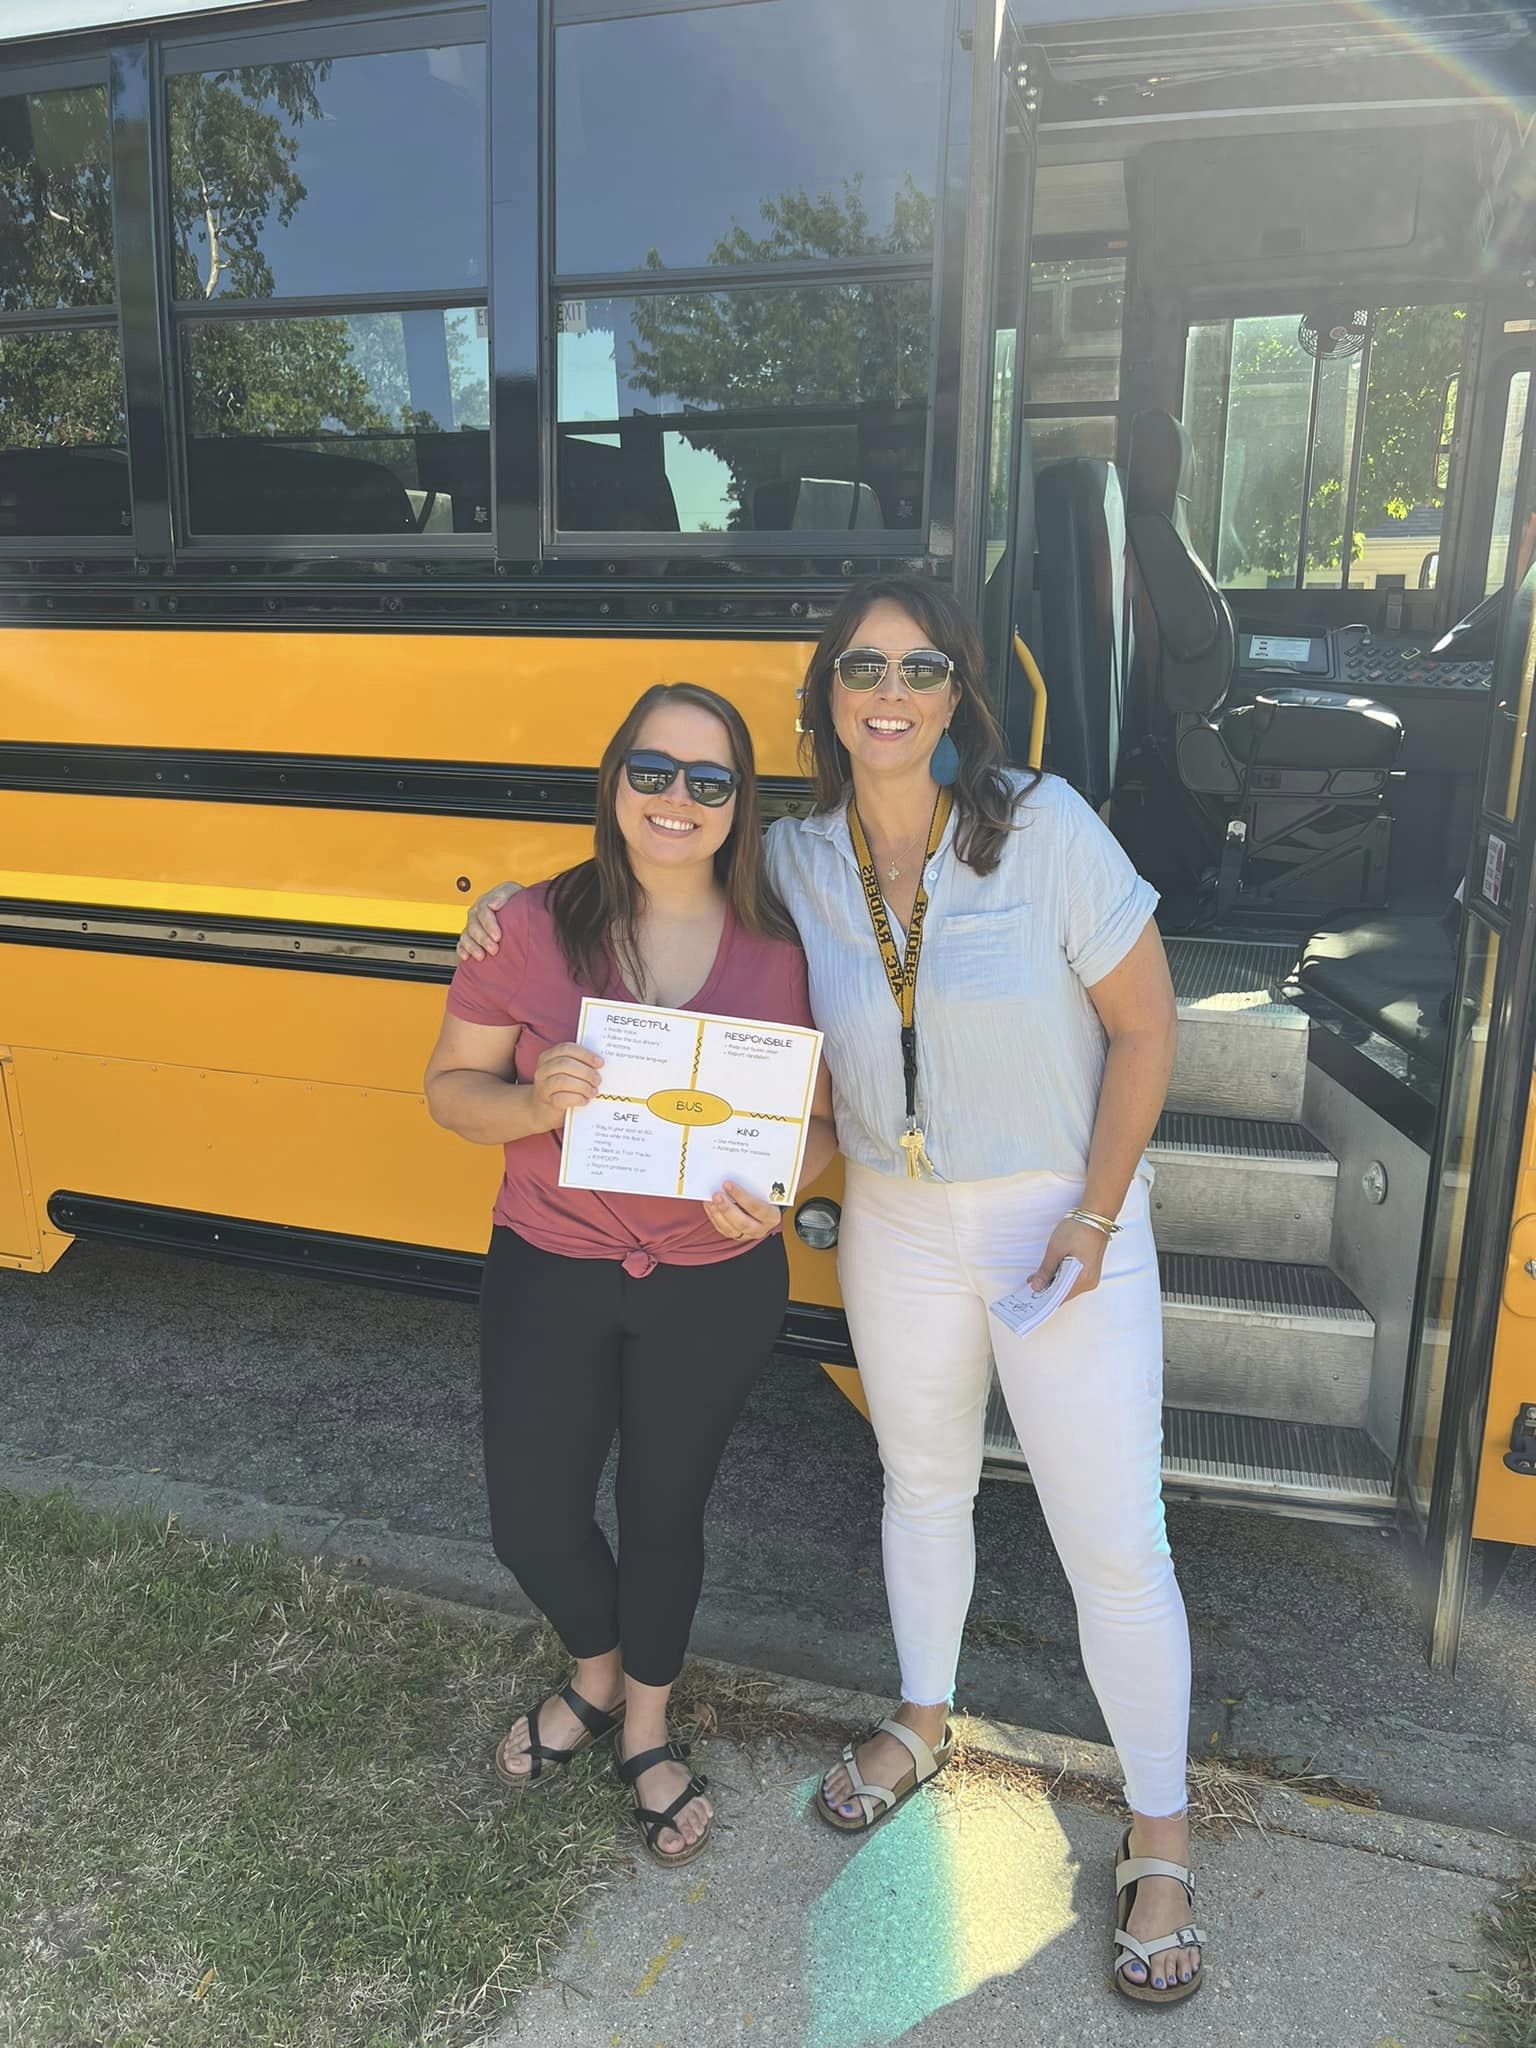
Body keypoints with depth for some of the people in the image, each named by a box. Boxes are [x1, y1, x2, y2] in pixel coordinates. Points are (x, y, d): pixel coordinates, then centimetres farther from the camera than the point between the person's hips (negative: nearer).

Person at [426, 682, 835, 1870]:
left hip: (717, 1288, 0)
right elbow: (451, 1087, -3)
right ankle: (597, 1674, 45)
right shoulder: (533, 929, -10)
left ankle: (648, 1727, 44)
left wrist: (771, 1187, -22)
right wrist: (538, 1103, -24)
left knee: (666, 1510, 16)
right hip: (549, 1276, 1)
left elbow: (822, 1117, -1)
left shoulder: (779, 951, -9)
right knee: (533, 1521, 9)